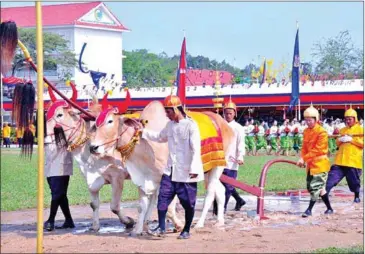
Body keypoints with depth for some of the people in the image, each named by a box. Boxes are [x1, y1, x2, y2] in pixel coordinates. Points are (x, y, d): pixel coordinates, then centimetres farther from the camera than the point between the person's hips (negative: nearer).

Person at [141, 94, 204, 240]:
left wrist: (194, 169, -23)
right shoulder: (170, 125, 9)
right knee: (163, 197, 1)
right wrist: (143, 132, 23)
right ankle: (161, 228, 7)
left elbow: (196, 149, -17)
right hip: (170, 170, 6)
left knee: (188, 202, 4)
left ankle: (186, 230, 16)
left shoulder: (191, 125, -13)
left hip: (186, 172, -6)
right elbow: (161, 137, 28)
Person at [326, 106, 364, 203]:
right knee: (331, 177, -4)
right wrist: (340, 140, -5)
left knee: (354, 181, 4)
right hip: (340, 160, 4)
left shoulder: (361, 129, 0)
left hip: (354, 161, -4)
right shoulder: (343, 130, 16)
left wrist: (351, 139, -17)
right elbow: (337, 143, 17)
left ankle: (357, 196, 24)